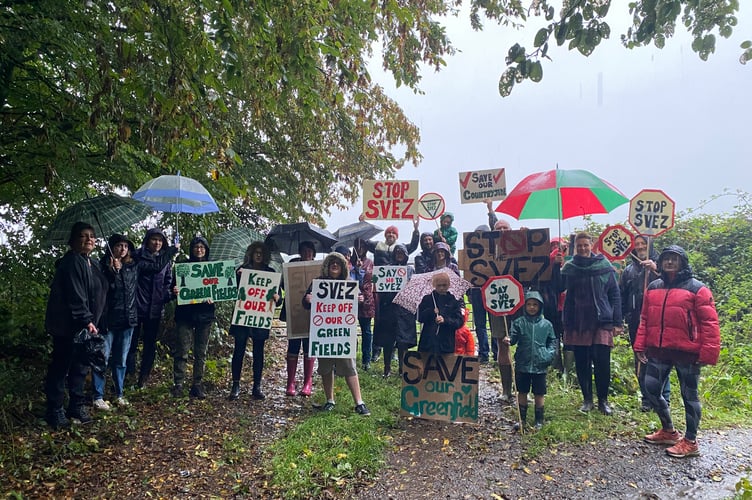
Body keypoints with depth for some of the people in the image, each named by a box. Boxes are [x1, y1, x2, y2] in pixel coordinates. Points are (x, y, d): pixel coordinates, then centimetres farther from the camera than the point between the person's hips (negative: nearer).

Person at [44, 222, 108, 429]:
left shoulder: (92, 263, 15)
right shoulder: (71, 262, -16)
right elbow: (75, 296, -23)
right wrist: (87, 321, -24)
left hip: (83, 326, 10)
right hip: (67, 326, -9)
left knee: (81, 366, 15)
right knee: (61, 367, 1)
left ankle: (77, 407, 27)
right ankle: (54, 411, 12)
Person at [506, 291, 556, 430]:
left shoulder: (546, 324, 1)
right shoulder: (519, 322, -2)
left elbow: (552, 341, 8)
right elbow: (513, 337, -9)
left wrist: (549, 354, -6)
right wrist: (508, 340, -31)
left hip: (540, 365, 0)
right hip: (522, 364, 0)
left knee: (539, 394, 8)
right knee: (522, 392, 11)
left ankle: (539, 420, 23)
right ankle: (522, 419, 24)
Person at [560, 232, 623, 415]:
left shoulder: (605, 266, 1)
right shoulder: (569, 268, 5)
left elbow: (615, 295, 2)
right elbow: (566, 298, 8)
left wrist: (617, 322, -2)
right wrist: (566, 325, 3)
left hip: (601, 323, -2)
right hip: (577, 324, 2)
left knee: (602, 363, -1)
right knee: (582, 364, 8)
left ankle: (603, 399, 18)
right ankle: (587, 399, 23)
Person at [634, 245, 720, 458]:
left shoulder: (696, 289, -7)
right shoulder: (653, 288, 10)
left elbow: (709, 323, -10)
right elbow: (645, 320, 12)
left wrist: (707, 353, -15)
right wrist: (640, 346, 8)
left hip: (686, 353, -6)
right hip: (658, 352, 6)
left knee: (689, 396, 7)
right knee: (651, 389, 10)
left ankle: (690, 442, 21)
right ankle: (668, 431, 31)